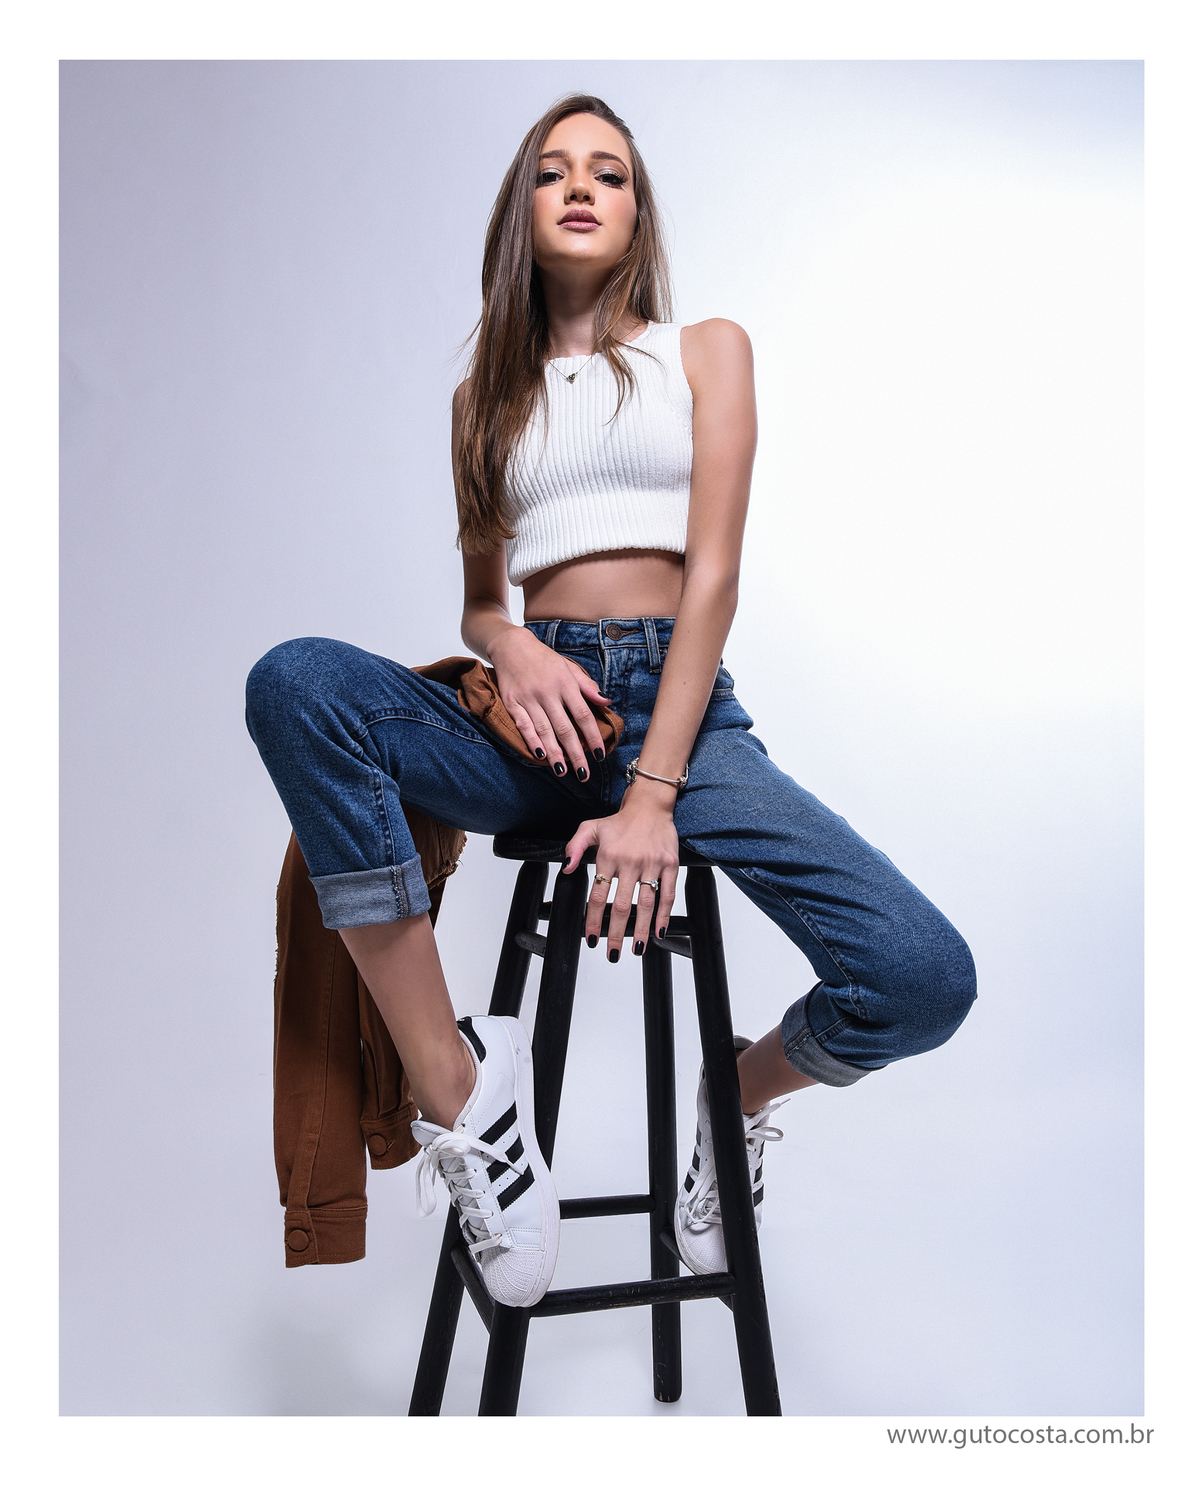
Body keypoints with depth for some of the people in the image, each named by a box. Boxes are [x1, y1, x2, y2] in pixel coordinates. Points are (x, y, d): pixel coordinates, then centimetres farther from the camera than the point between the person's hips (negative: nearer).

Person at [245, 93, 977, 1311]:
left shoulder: (706, 350, 13)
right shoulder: (489, 393, 20)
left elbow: (714, 573, -1)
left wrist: (652, 794, -15)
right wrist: (509, 646, -9)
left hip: (679, 708, -2)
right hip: (534, 714, 2)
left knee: (925, 979, -24)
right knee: (294, 684, -29)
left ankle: (746, 1090, 12)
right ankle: (458, 1092, -21)